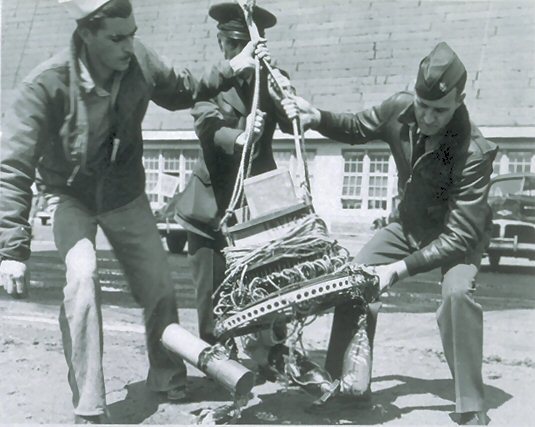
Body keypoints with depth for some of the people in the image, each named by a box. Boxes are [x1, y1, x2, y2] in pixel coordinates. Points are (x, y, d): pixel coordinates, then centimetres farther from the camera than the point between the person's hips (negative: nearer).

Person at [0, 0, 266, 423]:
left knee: (160, 288, 5)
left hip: (126, 196, 4)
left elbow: (182, 91, 5)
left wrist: (231, 69, -7)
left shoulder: (138, 61, -19)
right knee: (83, 275, -29)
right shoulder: (47, 84, -31)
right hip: (73, 198, -3)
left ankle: (168, 379, 34)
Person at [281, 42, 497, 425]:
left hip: (458, 235, -5)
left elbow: (459, 236, -31)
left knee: (457, 292, -32)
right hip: (408, 226, 5)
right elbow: (357, 128, 4)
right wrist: (317, 118, -16)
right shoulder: (400, 109, -19)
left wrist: (401, 269, -36)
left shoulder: (474, 151, -34)